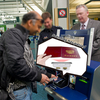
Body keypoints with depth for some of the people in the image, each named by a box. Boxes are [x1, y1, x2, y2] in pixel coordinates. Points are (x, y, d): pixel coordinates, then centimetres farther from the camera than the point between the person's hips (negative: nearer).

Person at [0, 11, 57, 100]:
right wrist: (38, 77, -16)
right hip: (18, 89, -9)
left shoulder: (24, 39, 17)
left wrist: (47, 75, 16)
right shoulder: (13, 34, -14)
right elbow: (15, 64, -28)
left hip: (27, 86, 9)